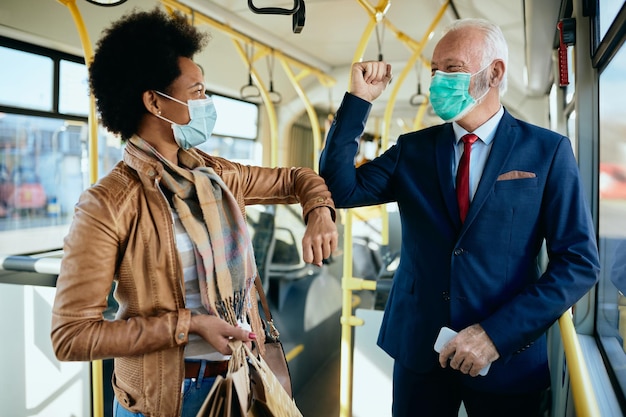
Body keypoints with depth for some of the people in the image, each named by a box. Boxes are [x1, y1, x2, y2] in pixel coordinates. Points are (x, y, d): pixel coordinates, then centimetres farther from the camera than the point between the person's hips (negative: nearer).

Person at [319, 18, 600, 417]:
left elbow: (580, 262, -8)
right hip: (418, 348, 2)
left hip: (509, 355, -2)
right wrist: (358, 99, -11)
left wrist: (497, 334, -15)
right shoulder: (413, 149, 4)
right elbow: (341, 189, -5)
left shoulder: (548, 151, -5)